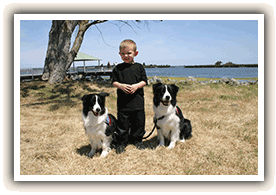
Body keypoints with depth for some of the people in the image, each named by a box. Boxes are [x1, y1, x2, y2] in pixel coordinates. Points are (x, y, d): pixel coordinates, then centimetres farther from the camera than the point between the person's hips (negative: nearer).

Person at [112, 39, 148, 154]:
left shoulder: (139, 67, 4)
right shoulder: (117, 68, 5)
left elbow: (144, 81, 3)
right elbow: (114, 82, 5)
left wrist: (136, 86, -15)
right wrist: (121, 86, -15)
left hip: (137, 101, 1)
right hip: (122, 101, 0)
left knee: (139, 121, 9)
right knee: (122, 122, 4)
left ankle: (137, 140, 27)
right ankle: (123, 142, 19)